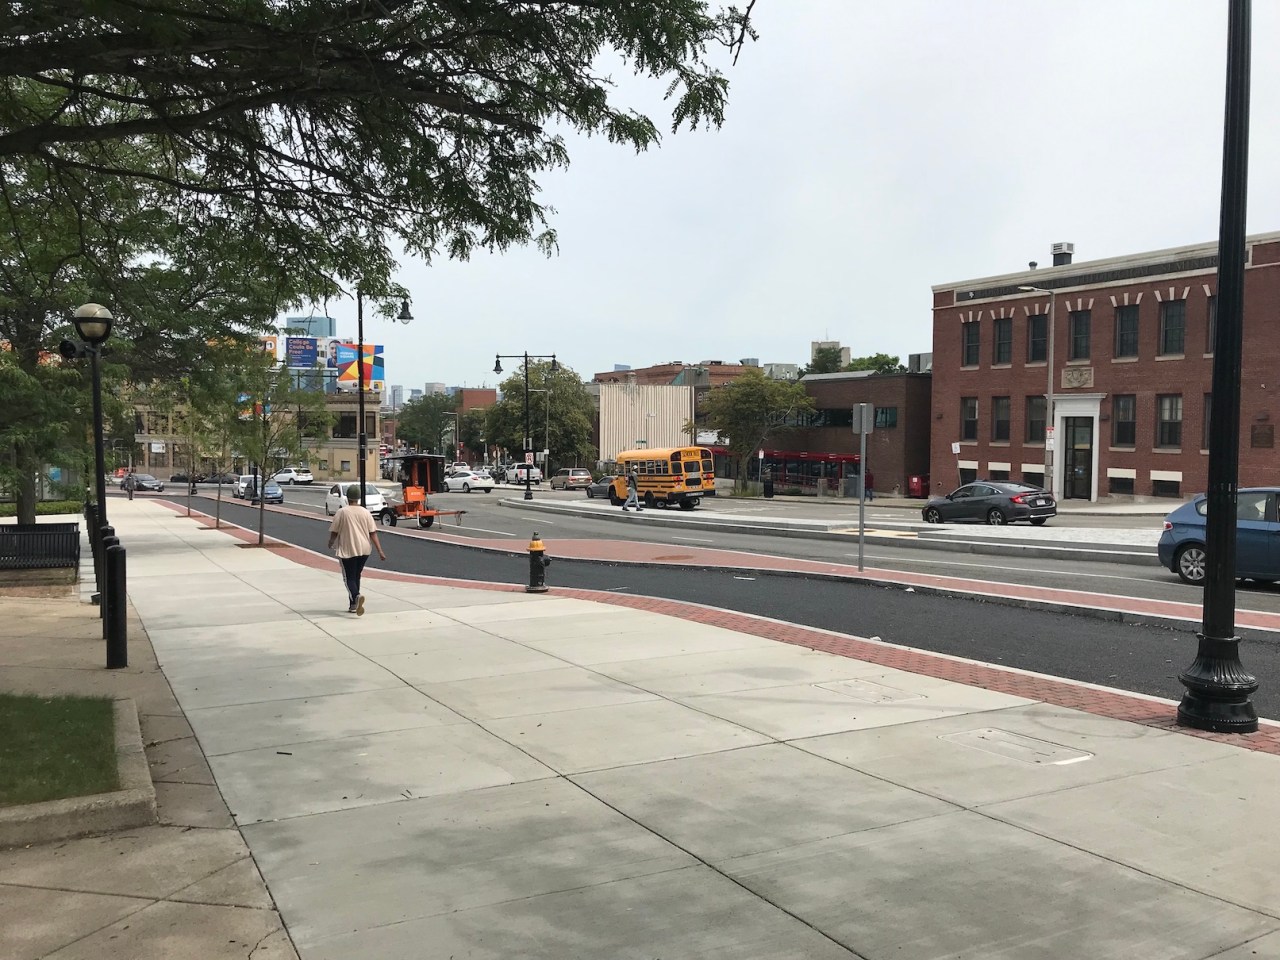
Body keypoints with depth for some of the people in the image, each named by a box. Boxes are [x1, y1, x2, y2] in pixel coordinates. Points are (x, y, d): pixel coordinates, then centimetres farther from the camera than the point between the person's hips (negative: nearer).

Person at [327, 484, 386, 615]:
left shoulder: (341, 512, -7)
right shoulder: (365, 512, 2)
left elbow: (334, 532, -3)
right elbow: (373, 533, -2)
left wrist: (331, 544, 18)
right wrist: (380, 551, -3)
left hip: (347, 550, -4)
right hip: (364, 550, 4)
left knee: (349, 578, 1)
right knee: (356, 576, 19)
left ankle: (357, 596, -28)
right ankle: (353, 605, 22)